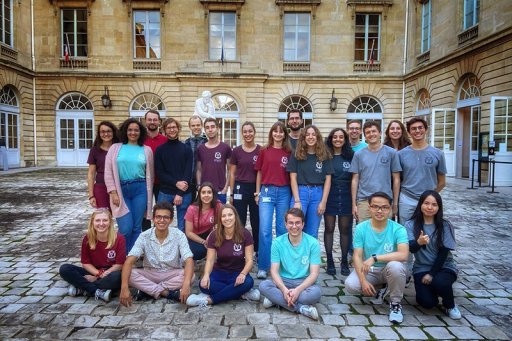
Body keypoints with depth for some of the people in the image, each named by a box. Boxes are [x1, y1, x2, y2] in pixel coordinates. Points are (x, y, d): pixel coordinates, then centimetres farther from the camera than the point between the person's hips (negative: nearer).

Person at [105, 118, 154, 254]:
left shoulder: (146, 150, 9)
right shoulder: (115, 148, 6)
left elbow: (149, 174, 13)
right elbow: (108, 172, 2)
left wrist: (148, 196, 12)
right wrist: (113, 192, -7)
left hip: (140, 189, 1)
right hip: (121, 190, -1)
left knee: (136, 227, 5)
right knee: (126, 228, -7)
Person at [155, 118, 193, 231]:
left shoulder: (186, 149, 5)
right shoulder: (160, 149, 6)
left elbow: (188, 172, -1)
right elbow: (159, 172, -1)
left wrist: (180, 193, -10)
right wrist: (176, 183, -14)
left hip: (184, 194, 0)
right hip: (165, 193, 0)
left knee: (183, 227, 5)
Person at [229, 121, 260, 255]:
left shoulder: (261, 150, -1)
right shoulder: (236, 151, 1)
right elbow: (232, 174, 5)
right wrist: (231, 193, 2)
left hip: (256, 189, 0)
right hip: (240, 188, 0)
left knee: (257, 222, 9)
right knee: (239, 222, 6)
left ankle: (258, 252, 23)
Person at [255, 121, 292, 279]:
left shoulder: (289, 152, 6)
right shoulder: (264, 151, 5)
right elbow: (259, 172, 8)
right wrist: (258, 192, 5)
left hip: (284, 192, 1)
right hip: (267, 191, -1)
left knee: (283, 229, 9)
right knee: (265, 229, -6)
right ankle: (263, 267, 3)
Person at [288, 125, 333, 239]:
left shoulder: (325, 156, 5)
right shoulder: (296, 154, 2)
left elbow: (328, 179, 5)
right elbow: (293, 178, -1)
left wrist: (323, 201, -2)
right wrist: (297, 201, -8)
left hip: (318, 193, 2)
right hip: (300, 191, -1)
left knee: (312, 233, 8)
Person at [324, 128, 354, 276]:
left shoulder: (351, 156, 5)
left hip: (346, 196, 1)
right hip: (329, 196, -1)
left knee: (345, 229, 7)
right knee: (329, 228, 4)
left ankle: (344, 262, 19)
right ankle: (330, 261, 15)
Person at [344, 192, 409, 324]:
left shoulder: (398, 229, -15)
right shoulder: (361, 228, -10)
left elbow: (403, 255, -30)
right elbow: (357, 256, -11)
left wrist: (374, 258, -35)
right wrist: (363, 281, -23)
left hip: (389, 270, -2)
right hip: (368, 270, 2)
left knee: (395, 266, -37)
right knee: (350, 285, -25)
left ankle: (395, 303, -9)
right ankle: (376, 289, 12)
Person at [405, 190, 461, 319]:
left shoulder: (445, 226, -6)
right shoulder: (411, 225, -6)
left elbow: (443, 253, -7)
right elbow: (411, 248, -18)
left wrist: (431, 273, -14)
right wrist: (419, 242, -42)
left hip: (444, 267, 0)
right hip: (421, 268, 0)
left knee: (440, 283, -34)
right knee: (427, 302, -20)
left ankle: (450, 306, 2)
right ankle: (429, 289, 18)